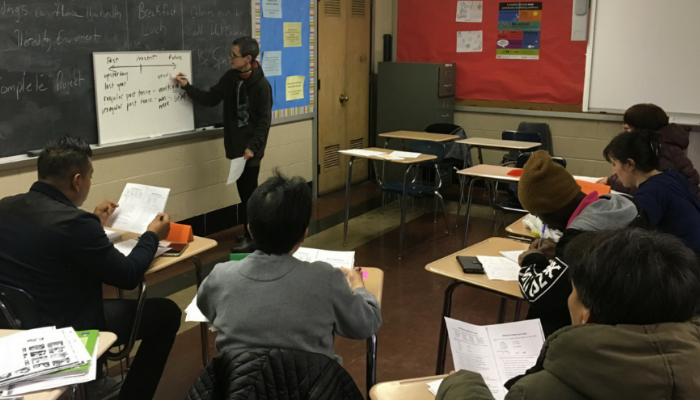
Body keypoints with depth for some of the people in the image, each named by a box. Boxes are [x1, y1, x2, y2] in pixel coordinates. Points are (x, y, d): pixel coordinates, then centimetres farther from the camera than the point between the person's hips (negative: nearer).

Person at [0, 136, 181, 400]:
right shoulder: (73, 221, -27)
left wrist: (93, 222, 24)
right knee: (167, 312, 6)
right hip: (65, 331, -8)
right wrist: (152, 235, 1)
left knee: (97, 288, 34)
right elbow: (128, 276, -16)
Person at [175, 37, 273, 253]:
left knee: (249, 193, -3)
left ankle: (251, 237, 7)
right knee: (245, 193, 13)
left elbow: (264, 121, -15)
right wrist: (187, 87, 4)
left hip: (250, 148, -7)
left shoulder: (261, 85, -15)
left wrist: (253, 146, -19)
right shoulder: (230, 77, 5)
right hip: (235, 145, 7)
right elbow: (210, 99, 13)